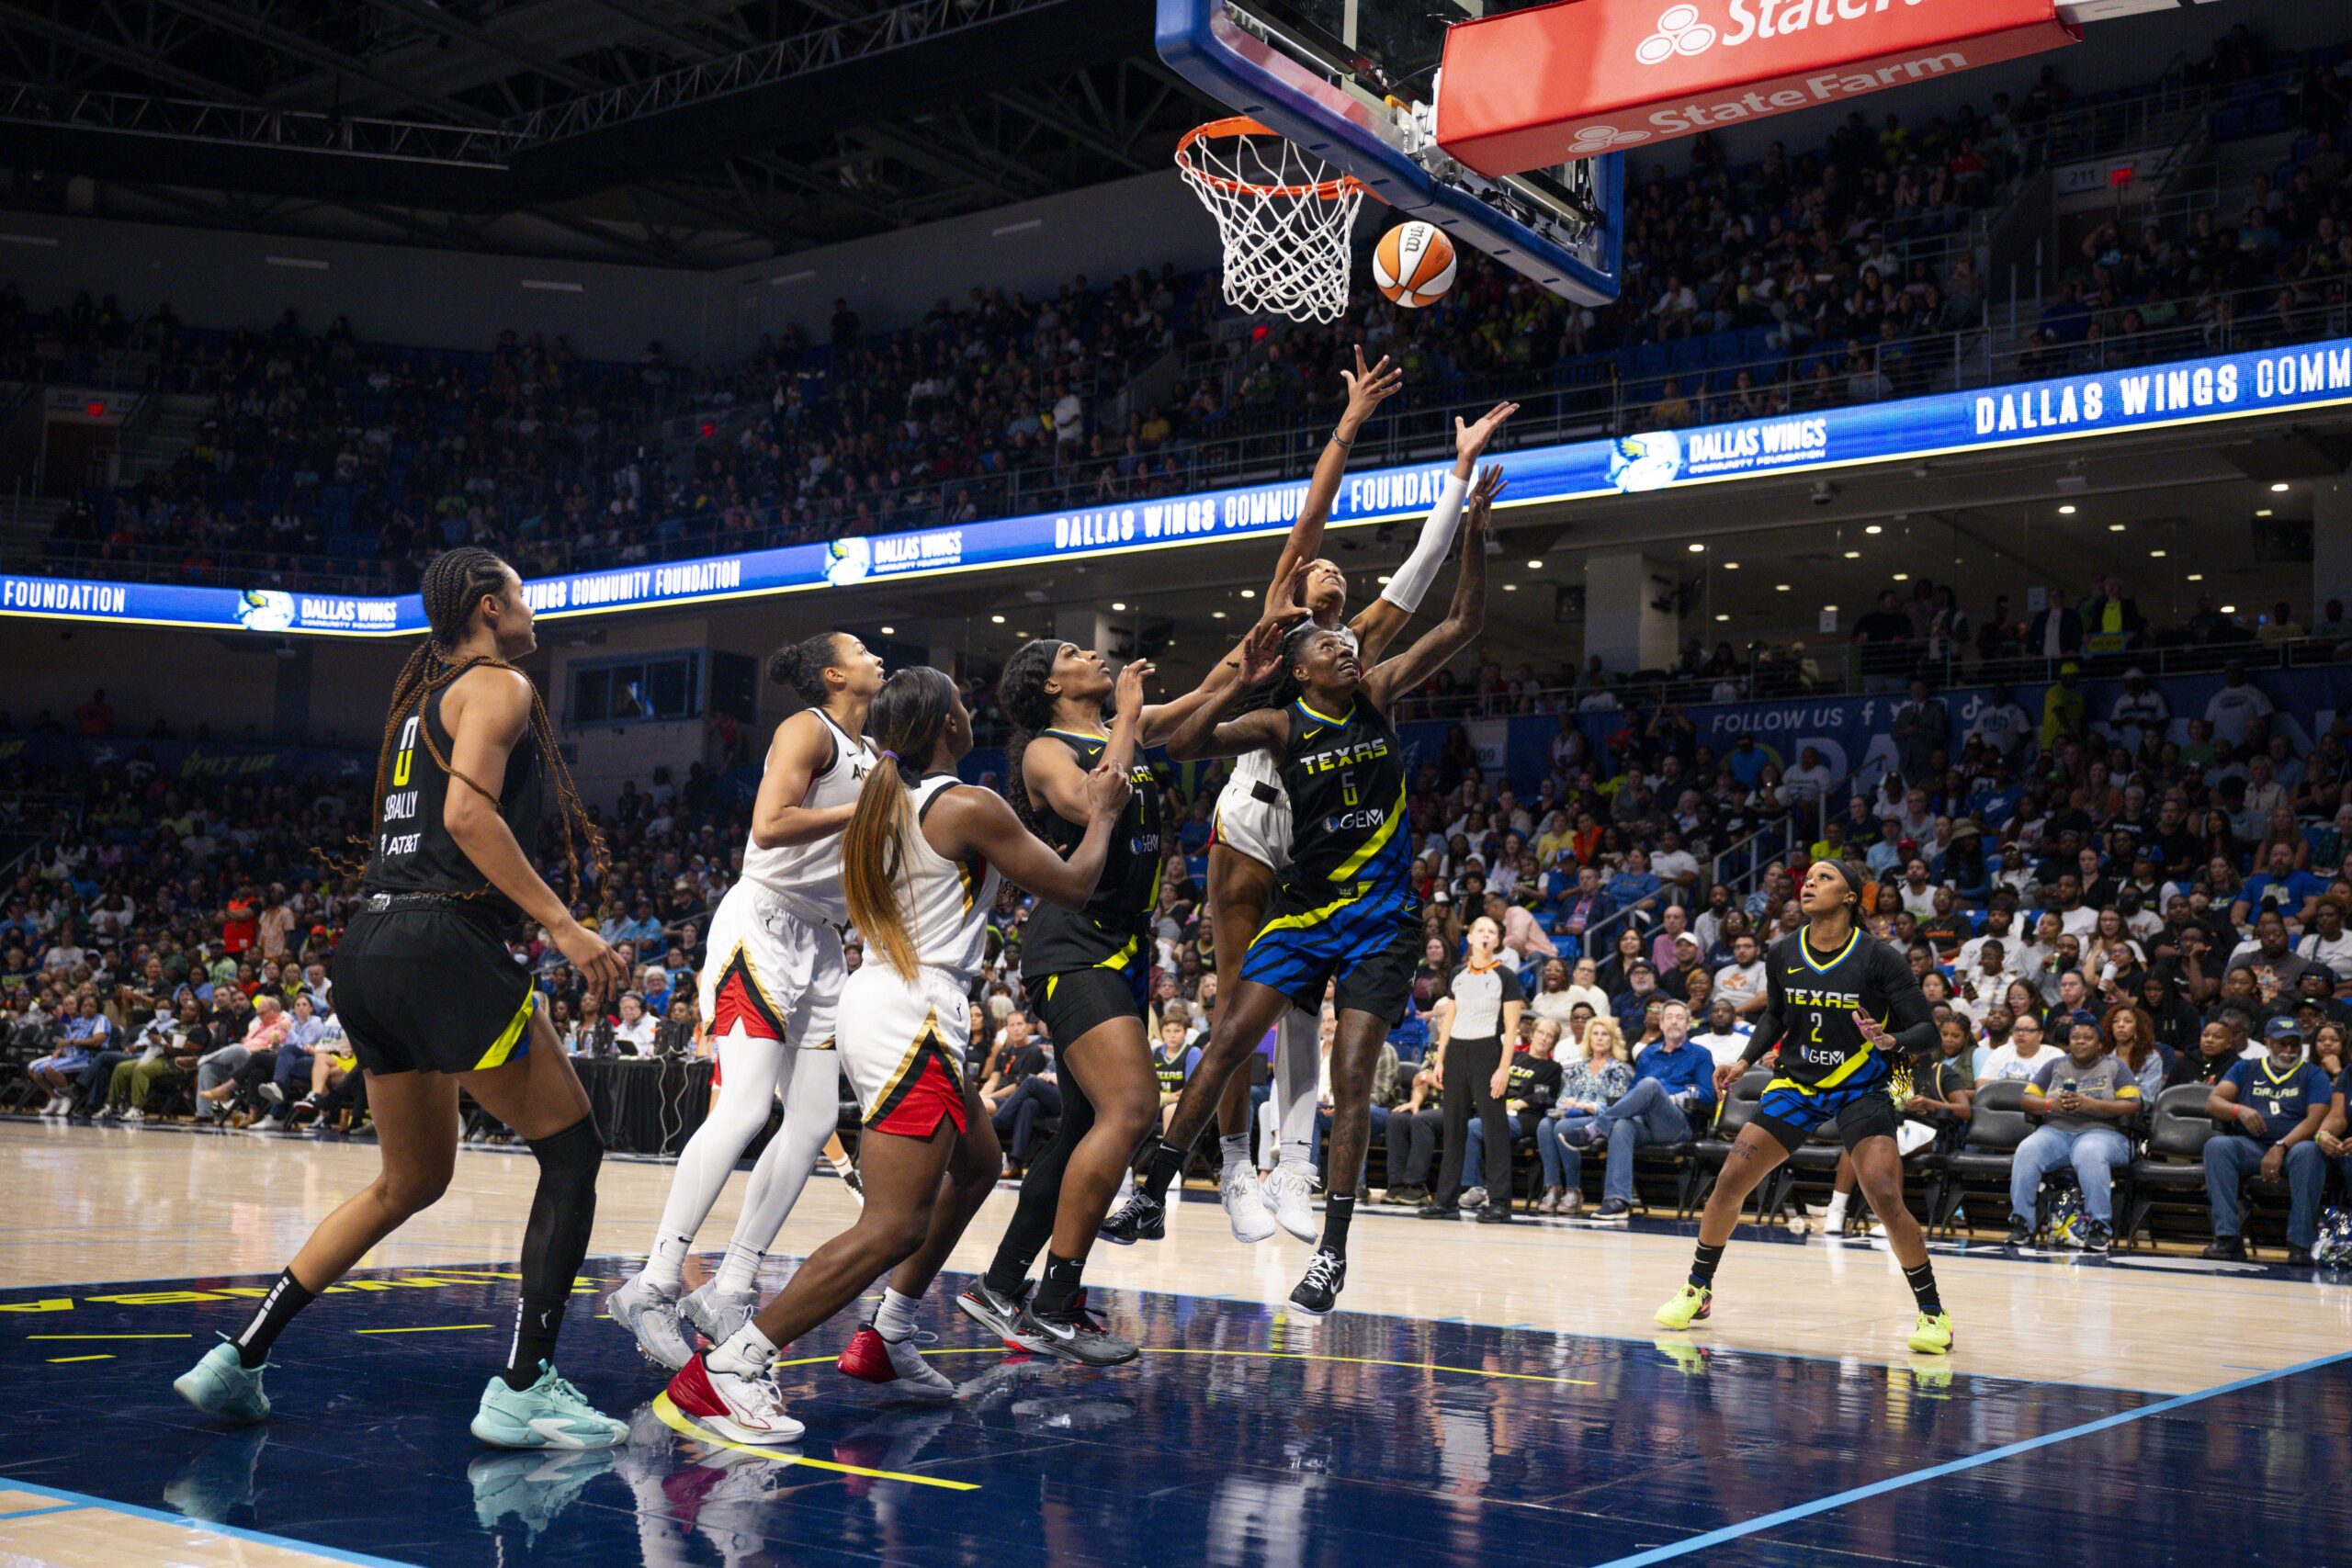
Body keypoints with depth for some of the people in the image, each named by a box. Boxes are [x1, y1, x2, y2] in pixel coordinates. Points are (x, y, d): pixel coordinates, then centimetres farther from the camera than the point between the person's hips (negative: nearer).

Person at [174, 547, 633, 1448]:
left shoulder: (420, 693, 23)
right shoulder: (499, 685, -3)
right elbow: (467, 812, -18)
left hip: (371, 949, 9)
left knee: (410, 1180, 20)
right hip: (443, 945, -9)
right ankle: (523, 1389, -5)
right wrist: (561, 922, -20)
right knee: (572, 1153, 0)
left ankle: (238, 1358, 17)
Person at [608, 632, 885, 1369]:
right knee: (745, 1106, -19)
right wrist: (863, 809, -16)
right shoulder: (808, 730, -8)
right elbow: (769, 826, -22)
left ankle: (731, 1288, 7)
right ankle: (655, 1283, -18)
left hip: (820, 937, 9)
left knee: (815, 1120, 2)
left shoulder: (875, 755, 17)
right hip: (763, 922, -9)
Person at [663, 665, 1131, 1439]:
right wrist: (1101, 815, 15)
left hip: (876, 998, 10)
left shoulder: (885, 800, 12)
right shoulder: (969, 807, -11)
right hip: (913, 1019, -10)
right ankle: (727, 1367, -17)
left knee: (977, 1165, 26)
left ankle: (887, 1337, 27)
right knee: (894, 1225, -13)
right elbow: (1071, 887, -1)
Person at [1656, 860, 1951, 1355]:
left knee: (1885, 1198, -20)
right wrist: (1745, 1062, 3)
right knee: (1729, 1182, -4)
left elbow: (1927, 1031, -13)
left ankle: (1933, 1313, -2)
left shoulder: (1879, 958, -14)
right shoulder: (1783, 953, -1)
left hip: (1861, 1088, -4)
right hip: (1796, 1083, 4)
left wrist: (1893, 1041, -34)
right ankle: (1697, 1290, 17)